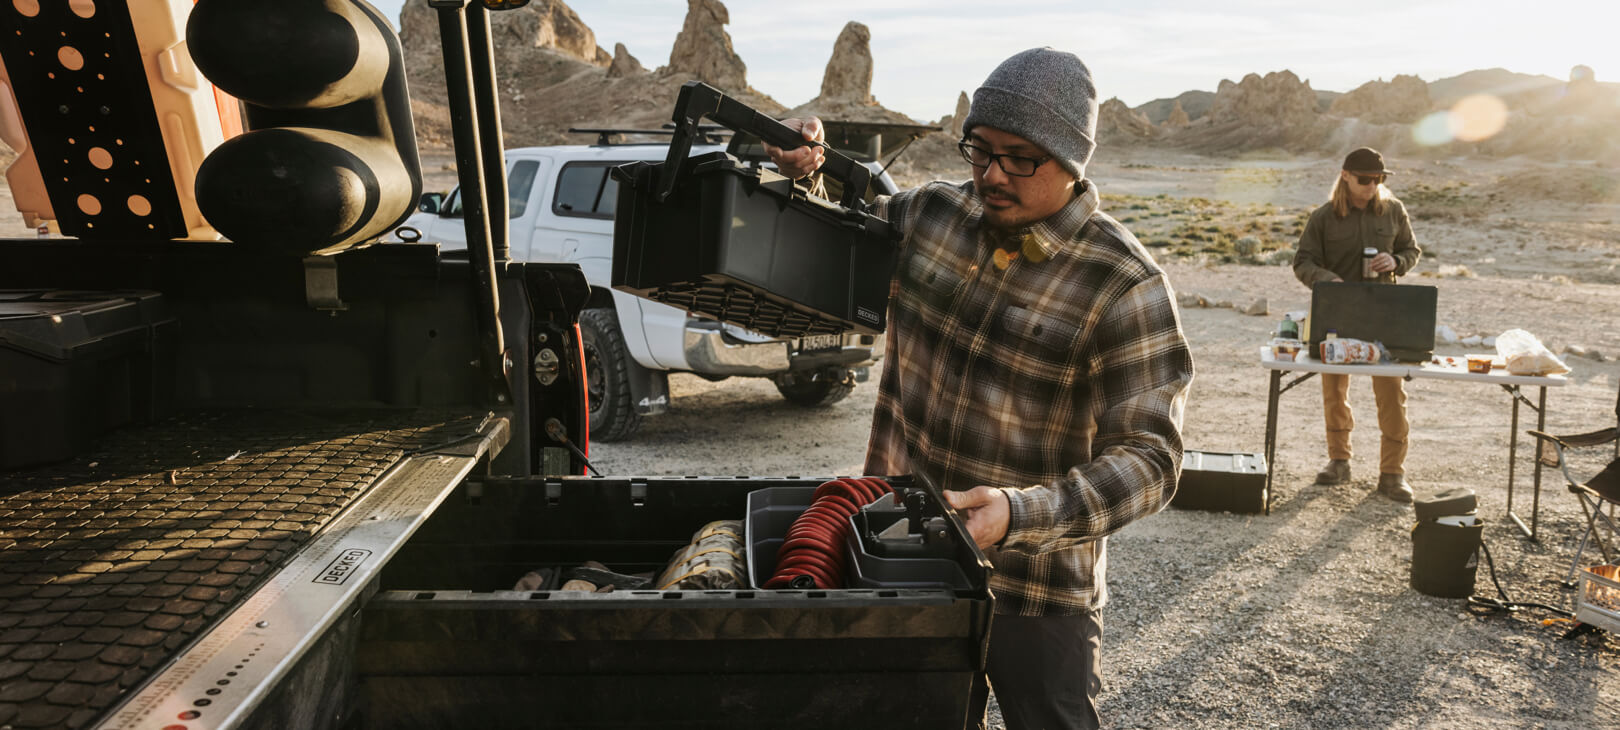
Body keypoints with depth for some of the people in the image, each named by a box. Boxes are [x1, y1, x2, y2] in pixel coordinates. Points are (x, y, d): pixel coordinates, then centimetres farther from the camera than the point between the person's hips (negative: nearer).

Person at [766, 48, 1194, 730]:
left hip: (1034, 589, -4)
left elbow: (1149, 456, -21)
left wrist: (1019, 514, -35)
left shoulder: (1124, 285, -18)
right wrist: (802, 167, -7)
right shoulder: (928, 213, -3)